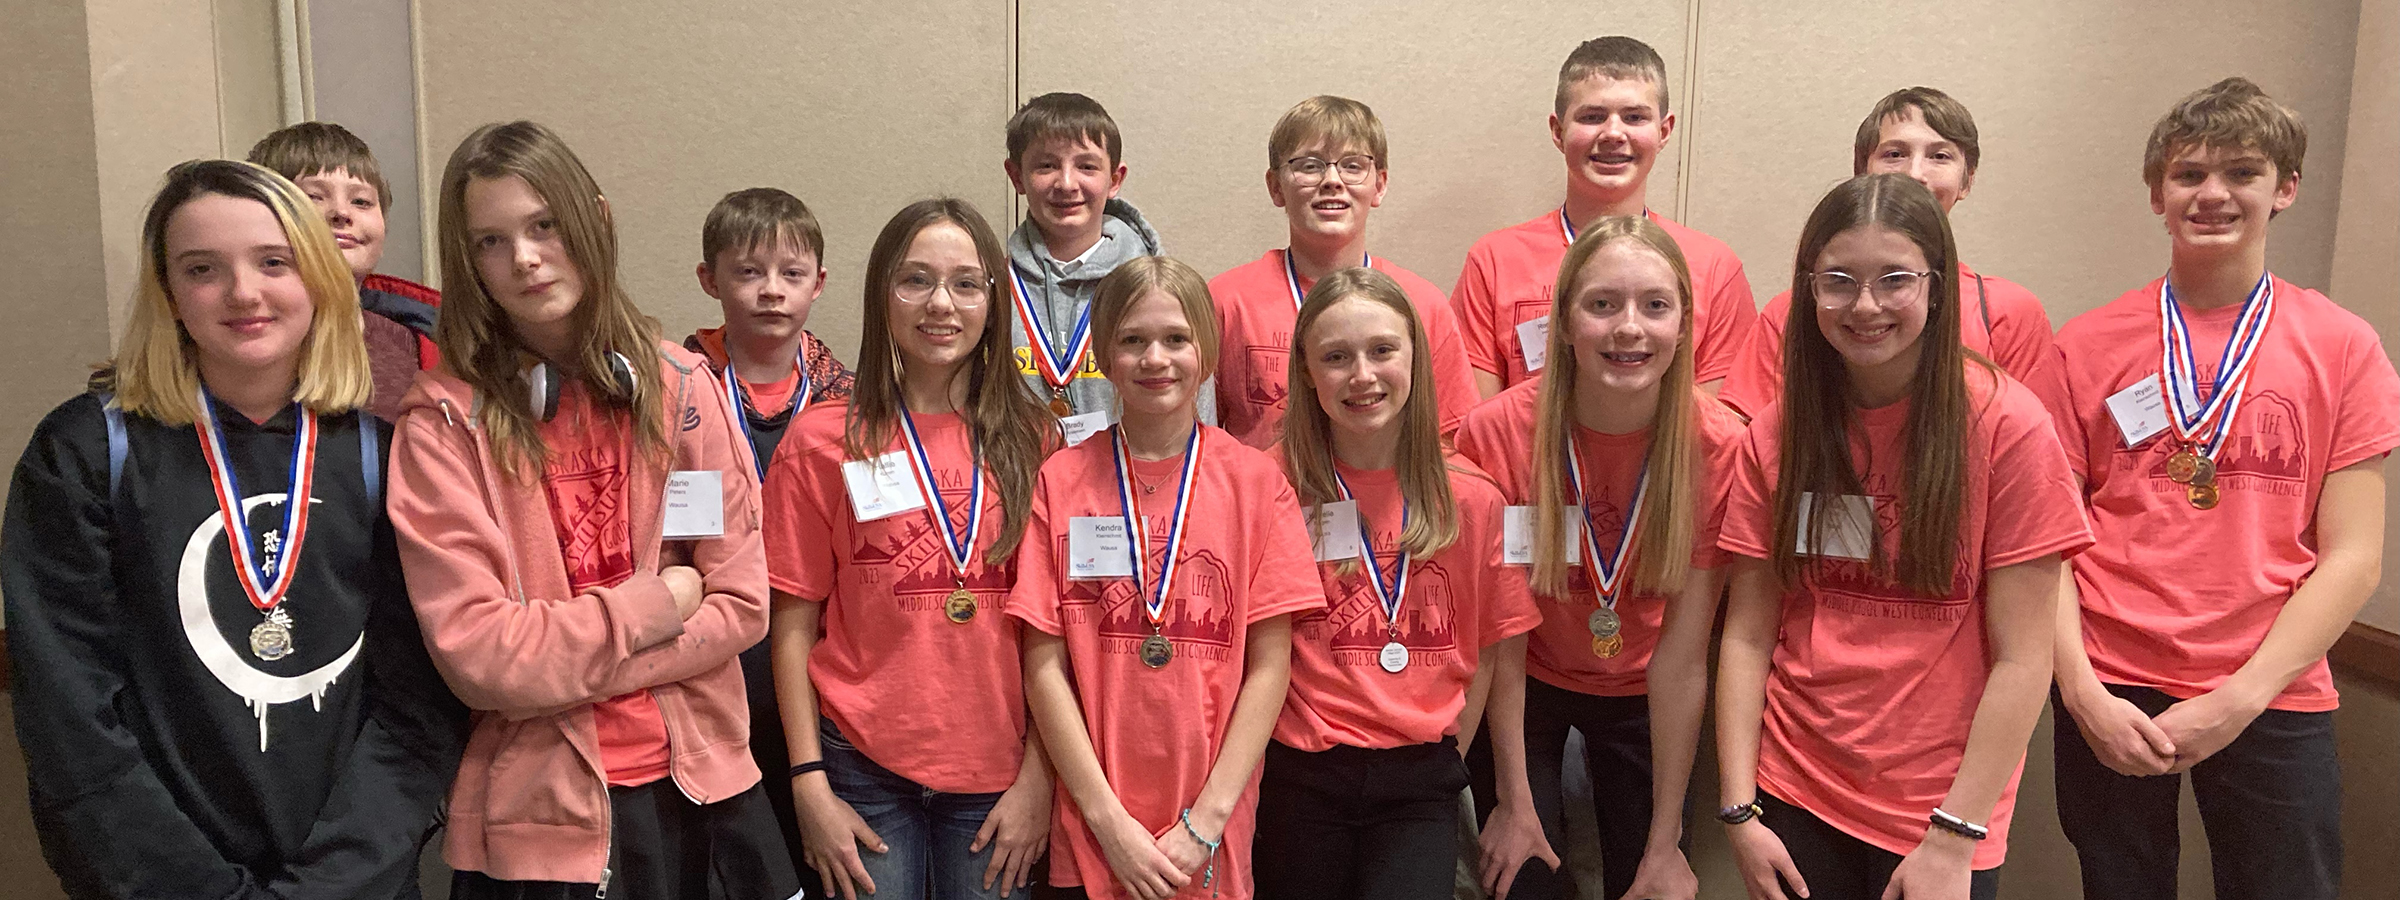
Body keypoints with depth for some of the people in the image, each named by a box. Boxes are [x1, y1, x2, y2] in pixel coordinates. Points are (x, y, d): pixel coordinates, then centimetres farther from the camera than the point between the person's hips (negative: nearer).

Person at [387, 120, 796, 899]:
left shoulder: (681, 388, -2)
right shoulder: (443, 422, -9)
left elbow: (741, 602, -5)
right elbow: (477, 654, -16)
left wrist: (563, 662, -12)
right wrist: (654, 604, -11)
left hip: (701, 788, 3)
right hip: (541, 810, -2)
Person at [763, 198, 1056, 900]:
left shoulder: (1030, 441, 3)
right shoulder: (824, 442, -1)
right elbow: (793, 626, 0)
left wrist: (1039, 775, -3)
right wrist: (809, 784, -5)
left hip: (998, 772, 1)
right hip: (864, 769, -1)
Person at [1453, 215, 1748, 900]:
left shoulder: (1719, 447, -22)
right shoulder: (1496, 433, -24)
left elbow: (1682, 656, -18)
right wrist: (1511, 802, -14)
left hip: (1641, 699, 1)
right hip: (1524, 692, -1)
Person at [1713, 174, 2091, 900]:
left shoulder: (2006, 426, -11)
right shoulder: (1776, 435, -1)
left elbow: (2022, 660, -11)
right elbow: (1748, 635, -1)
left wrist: (1954, 839, -12)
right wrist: (1739, 812, -6)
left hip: (1938, 815, -2)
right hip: (1793, 798, 3)